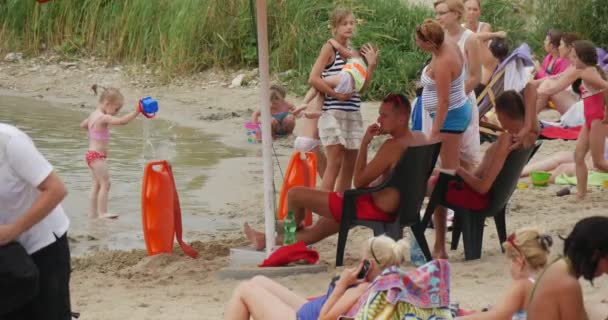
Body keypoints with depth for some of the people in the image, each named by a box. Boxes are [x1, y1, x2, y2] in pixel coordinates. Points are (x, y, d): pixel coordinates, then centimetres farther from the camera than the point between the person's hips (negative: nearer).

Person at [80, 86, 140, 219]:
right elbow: (122, 121, -32)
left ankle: (92, 213, 17)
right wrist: (136, 112, -32)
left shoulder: (93, 115, 11)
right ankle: (102, 212, -12)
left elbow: (83, 125, 30)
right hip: (97, 155, -10)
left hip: (92, 154, 10)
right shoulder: (103, 118, -20)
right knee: (105, 183, -9)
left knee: (97, 185, 14)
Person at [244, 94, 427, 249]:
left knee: (295, 194, 1)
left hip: (373, 210, -10)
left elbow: (359, 181, -20)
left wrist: (364, 143, -16)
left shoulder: (392, 146, -25)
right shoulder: (421, 139, 2)